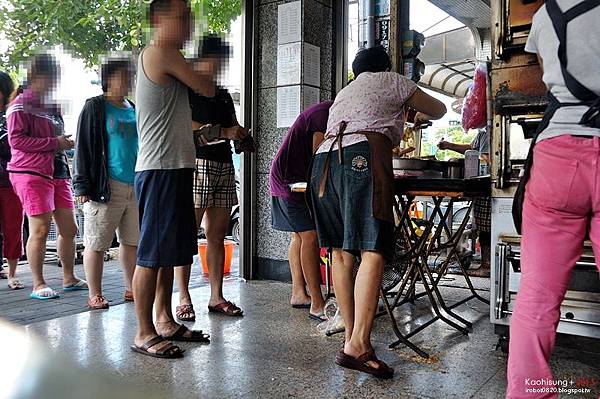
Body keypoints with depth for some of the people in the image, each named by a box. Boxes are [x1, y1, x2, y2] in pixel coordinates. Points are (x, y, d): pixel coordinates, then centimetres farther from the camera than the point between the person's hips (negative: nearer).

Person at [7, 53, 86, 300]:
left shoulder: (51, 105, 21)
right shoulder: (21, 105, -3)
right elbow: (16, 140, -13)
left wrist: (65, 142, 14)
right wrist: (55, 143, -16)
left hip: (58, 172, 8)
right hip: (32, 173, -8)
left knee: (69, 228, 8)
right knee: (40, 229, -8)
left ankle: (69, 278, 20)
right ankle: (38, 285, 2)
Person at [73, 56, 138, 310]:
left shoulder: (134, 109, 17)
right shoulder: (95, 107, -2)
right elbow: (84, 148, -6)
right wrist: (83, 186, -12)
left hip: (135, 186, 7)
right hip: (107, 186, -6)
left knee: (132, 241, 12)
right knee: (97, 244, 0)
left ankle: (131, 289, 24)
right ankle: (95, 295, 10)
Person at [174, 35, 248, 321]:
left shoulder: (223, 95, 25)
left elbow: (234, 127, 30)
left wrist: (242, 136, 7)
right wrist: (225, 132, -13)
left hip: (225, 165, 7)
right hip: (198, 162, -7)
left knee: (217, 235, 7)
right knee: (187, 233, -6)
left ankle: (216, 297, 12)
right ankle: (184, 299, -2)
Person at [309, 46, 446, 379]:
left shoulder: (344, 92, 38)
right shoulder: (391, 81, 23)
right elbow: (439, 110, 30)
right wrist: (421, 117, 53)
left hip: (324, 160, 7)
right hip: (363, 155, -6)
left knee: (341, 252, 6)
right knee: (372, 252, -14)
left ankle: (351, 336, 8)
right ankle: (357, 346, -22)